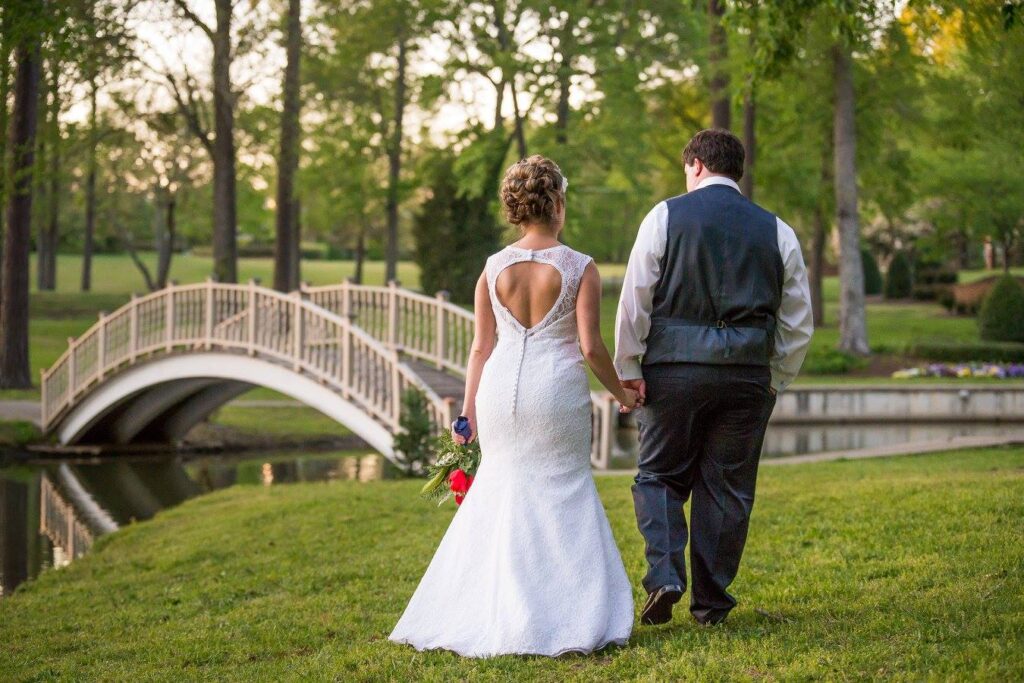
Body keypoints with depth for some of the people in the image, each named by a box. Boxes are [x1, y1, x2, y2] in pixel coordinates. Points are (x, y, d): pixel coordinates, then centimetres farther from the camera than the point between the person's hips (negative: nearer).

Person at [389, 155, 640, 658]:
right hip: (558, 389, -3)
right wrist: (621, 393, 7)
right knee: (562, 494, 9)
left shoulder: (494, 267, 3)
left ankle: (491, 613, 16)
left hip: (500, 387, 3)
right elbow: (590, 347, -9)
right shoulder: (579, 268, -6)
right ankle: (562, 613, 8)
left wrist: (468, 412, 11)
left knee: (503, 493, 15)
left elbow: (481, 347, 5)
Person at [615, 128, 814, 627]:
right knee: (727, 488, 10)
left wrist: (628, 368, 1)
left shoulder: (666, 216, 0)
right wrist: (776, 381, 19)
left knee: (660, 477, 11)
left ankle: (664, 578, -6)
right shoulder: (776, 231, 9)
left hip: (672, 368, -2)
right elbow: (798, 323, 11)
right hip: (747, 374, 2)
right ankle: (711, 602, 13)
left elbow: (634, 299, -4)